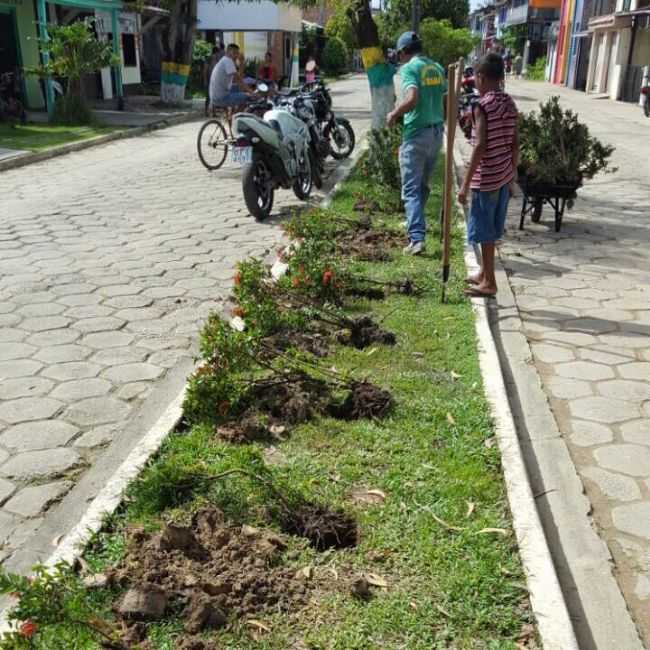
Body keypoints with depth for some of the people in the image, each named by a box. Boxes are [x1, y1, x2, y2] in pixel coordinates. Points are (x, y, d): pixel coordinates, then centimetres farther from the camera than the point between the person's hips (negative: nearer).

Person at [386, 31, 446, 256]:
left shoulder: (409, 68, -9)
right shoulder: (437, 68, 12)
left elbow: (412, 98, -25)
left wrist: (394, 114, -10)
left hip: (416, 133, -7)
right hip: (437, 132, 7)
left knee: (411, 189, -5)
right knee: (423, 185, 20)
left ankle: (417, 238, -14)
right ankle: (416, 222, 35)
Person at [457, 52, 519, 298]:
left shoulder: (483, 105, -16)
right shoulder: (509, 103, 7)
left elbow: (481, 145, -22)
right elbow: (515, 143, 10)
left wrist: (465, 183, -19)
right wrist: (512, 173, 19)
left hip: (486, 178, -8)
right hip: (503, 176, 8)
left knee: (484, 231, 2)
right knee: (491, 229, 18)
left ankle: (489, 282, 10)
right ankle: (483, 273, 31)